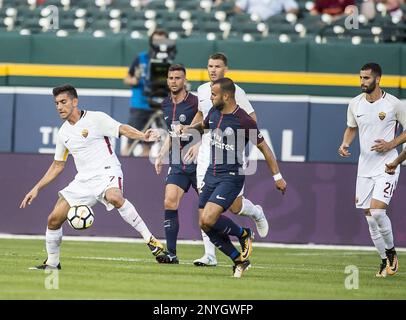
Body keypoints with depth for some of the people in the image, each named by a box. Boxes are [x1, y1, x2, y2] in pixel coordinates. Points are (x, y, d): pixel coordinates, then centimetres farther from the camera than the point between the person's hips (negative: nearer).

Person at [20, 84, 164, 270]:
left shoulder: (96, 119, -4)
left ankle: (149, 239, -33)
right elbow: (58, 165, 23)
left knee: (114, 197, -40)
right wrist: (36, 189, 19)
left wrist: (142, 136, -33)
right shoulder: (64, 133, 13)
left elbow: (122, 129, -13)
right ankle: (52, 263, 19)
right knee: (54, 219, -1)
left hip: (107, 172, -6)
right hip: (83, 181, 6)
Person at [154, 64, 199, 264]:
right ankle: (171, 253, -10)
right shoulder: (166, 105, 10)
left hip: (198, 162, -5)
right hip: (177, 163, 5)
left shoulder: (195, 103, -11)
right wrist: (161, 156, 18)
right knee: (169, 203, -10)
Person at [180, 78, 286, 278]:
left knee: (208, 219, -22)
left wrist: (277, 176, -8)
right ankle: (239, 260, 14)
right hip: (211, 175, 8)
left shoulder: (243, 120, -15)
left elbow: (263, 147, -8)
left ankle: (243, 234, 5)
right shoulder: (214, 113, 6)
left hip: (231, 177, -8)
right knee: (204, 225, 2)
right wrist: (189, 128, 8)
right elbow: (203, 125, 30)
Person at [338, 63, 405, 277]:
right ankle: (385, 260, 20)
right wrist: (345, 144, 2)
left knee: (377, 211, -20)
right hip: (365, 168, 5)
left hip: (387, 165, -5)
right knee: (370, 218, 5)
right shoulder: (355, 104, 4)